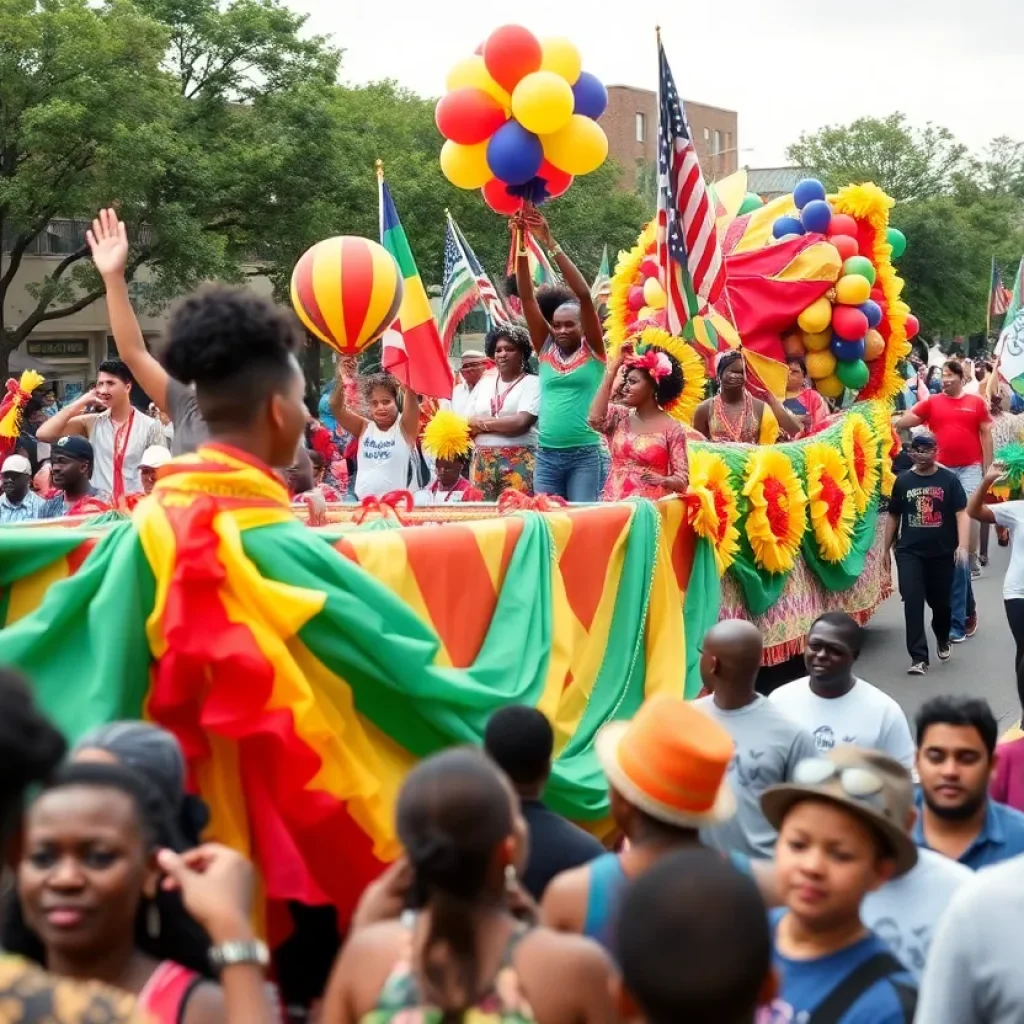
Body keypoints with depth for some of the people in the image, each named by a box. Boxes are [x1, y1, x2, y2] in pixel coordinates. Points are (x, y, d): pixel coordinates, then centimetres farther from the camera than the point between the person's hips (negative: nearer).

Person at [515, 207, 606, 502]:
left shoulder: (593, 351, 1)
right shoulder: (546, 349, 9)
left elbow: (584, 295, -9)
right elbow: (526, 297, 4)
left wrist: (550, 243, -13)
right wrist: (521, 245, -6)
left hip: (584, 455, -3)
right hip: (547, 455, 3)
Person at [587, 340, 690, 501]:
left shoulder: (672, 428, -1)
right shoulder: (619, 417, 11)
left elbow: (681, 480, -2)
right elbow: (595, 419, -12)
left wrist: (663, 481, -25)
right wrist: (613, 369, -7)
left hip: (650, 507, -3)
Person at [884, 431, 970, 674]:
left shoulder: (948, 480, -4)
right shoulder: (903, 481, 3)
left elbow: (962, 513, -8)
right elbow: (893, 516, 11)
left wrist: (962, 546, -19)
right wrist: (886, 549, 12)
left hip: (942, 552, -1)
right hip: (909, 552, 1)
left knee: (940, 601, 12)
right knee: (912, 601, -10)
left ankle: (942, 640, 42)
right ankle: (918, 657, -9)